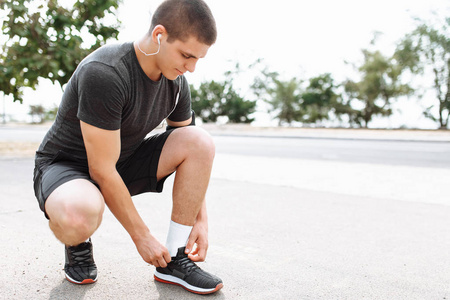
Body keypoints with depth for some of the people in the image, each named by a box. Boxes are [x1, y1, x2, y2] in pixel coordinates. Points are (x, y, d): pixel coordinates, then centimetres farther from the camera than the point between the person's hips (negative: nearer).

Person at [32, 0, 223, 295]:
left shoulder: (176, 82, -7)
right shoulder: (103, 73, -30)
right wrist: (142, 236, -20)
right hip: (66, 166, -6)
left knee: (202, 142, -16)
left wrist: (201, 220, -2)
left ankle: (175, 260, -9)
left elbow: (192, 153, 4)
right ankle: (78, 243, -2)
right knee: (80, 214, -43)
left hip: (124, 162, 6)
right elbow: (101, 170, -28)